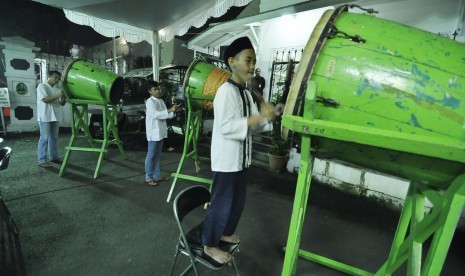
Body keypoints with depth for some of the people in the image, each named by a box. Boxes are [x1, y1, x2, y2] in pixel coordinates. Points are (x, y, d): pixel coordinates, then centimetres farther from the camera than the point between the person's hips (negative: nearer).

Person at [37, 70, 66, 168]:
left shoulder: (56, 89, 16)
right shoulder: (42, 86, -3)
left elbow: (62, 104, 13)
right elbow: (45, 99, -16)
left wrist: (63, 98, -6)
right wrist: (58, 96, -18)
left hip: (55, 116, 7)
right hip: (45, 116, -7)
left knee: (54, 137, 11)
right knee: (44, 138, -5)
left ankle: (53, 156, 20)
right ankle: (42, 160, 0)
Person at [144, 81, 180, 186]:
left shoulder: (161, 101, 14)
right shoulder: (150, 101, -11)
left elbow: (165, 115, 13)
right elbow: (156, 114, -24)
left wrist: (173, 111, -5)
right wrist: (170, 110, -29)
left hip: (161, 132, 8)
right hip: (153, 132, -8)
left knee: (157, 155, 13)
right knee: (151, 156, 1)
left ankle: (156, 176, 23)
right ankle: (148, 178, 12)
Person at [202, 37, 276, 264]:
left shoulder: (247, 93, 12)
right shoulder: (226, 91, -15)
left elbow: (253, 125, 12)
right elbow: (225, 127, -25)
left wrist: (268, 117, -7)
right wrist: (259, 116, -26)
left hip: (241, 158, 9)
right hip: (226, 159, -9)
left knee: (238, 201, 21)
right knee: (221, 204, 5)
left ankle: (226, 233, 45)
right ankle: (210, 245, 29)